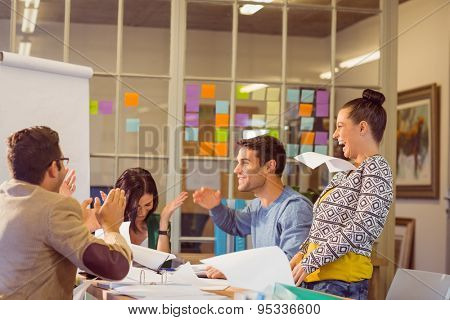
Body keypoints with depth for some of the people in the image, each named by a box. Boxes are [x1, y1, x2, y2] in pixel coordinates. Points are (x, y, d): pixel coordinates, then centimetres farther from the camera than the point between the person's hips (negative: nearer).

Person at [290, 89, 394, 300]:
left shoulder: (376, 168, -7)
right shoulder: (349, 170, 20)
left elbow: (363, 227, -17)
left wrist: (310, 261, -17)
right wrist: (301, 255, 9)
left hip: (341, 281, -8)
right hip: (316, 276, 8)